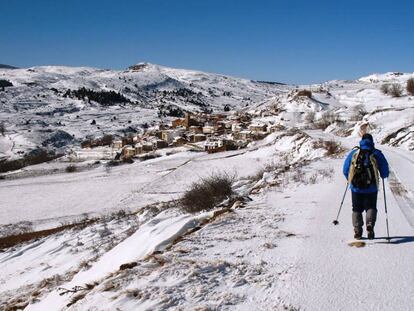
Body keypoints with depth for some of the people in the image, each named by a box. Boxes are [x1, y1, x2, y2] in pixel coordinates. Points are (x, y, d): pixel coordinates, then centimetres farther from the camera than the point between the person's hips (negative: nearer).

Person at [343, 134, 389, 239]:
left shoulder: (354, 153, 3)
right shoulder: (376, 153, -1)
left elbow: (345, 170, 5)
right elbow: (385, 172, 0)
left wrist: (349, 178, 24)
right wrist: (383, 175, 23)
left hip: (356, 188, 1)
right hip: (371, 188, -1)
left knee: (357, 209, 14)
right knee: (371, 208, 11)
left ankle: (357, 230, 3)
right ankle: (370, 224, -15)